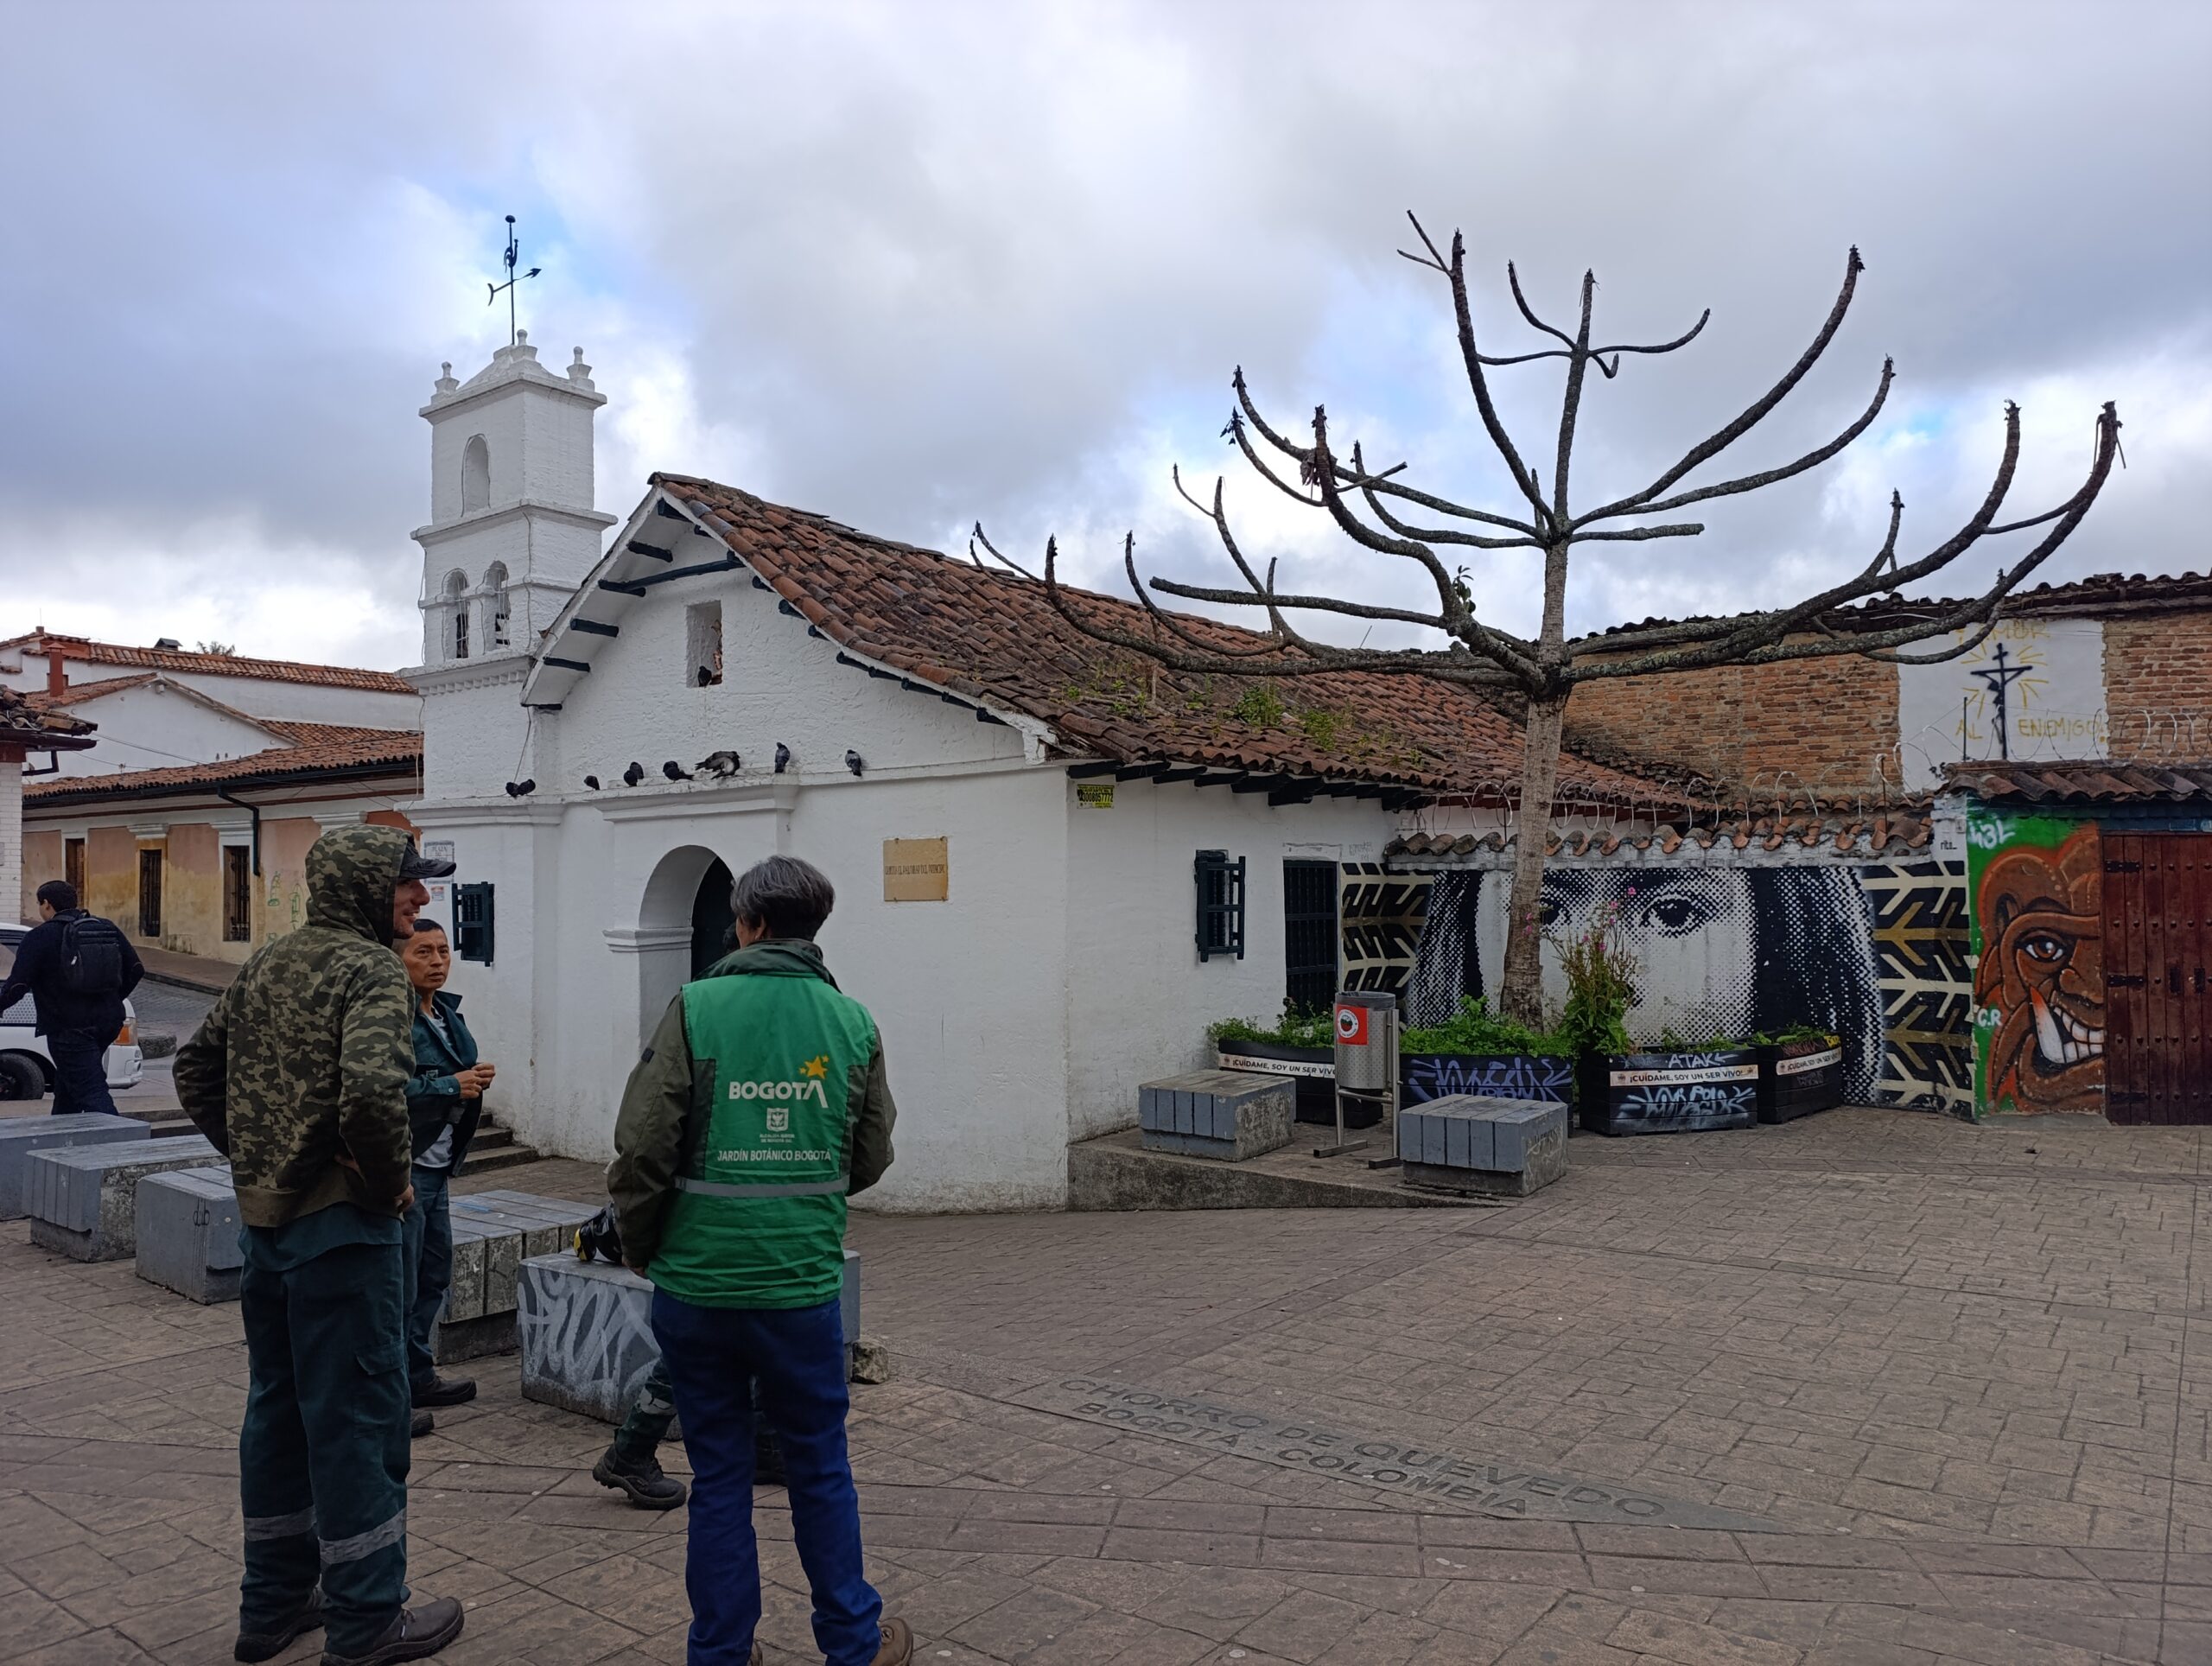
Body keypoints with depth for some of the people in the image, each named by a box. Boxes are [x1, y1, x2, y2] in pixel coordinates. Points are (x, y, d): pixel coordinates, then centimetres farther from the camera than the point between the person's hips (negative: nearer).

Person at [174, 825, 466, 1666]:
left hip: (262, 1218, 9)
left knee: (277, 1406, 19)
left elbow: (196, 1068, 17)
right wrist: (390, 1181, -16)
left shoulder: (265, 964, 10)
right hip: (340, 1226, -9)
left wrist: (248, 1156, 15)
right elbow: (371, 1091, -32)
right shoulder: (370, 970, -17)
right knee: (358, 1415, 2)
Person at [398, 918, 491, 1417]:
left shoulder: (446, 1014, 14)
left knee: (434, 1276, 18)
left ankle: (418, 1376, 31)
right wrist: (451, 1085, -21)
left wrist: (476, 1079, 4)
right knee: (400, 1286, -1)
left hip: (435, 1168, 10)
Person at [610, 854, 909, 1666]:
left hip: (696, 1286, -1)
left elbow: (641, 1147, -10)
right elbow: (870, 1159, 7)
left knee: (718, 1476, 14)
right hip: (803, 1286, 1)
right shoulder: (853, 1022, -1)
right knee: (820, 1471, 17)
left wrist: (640, 1247, 6)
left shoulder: (697, 1008, -8)